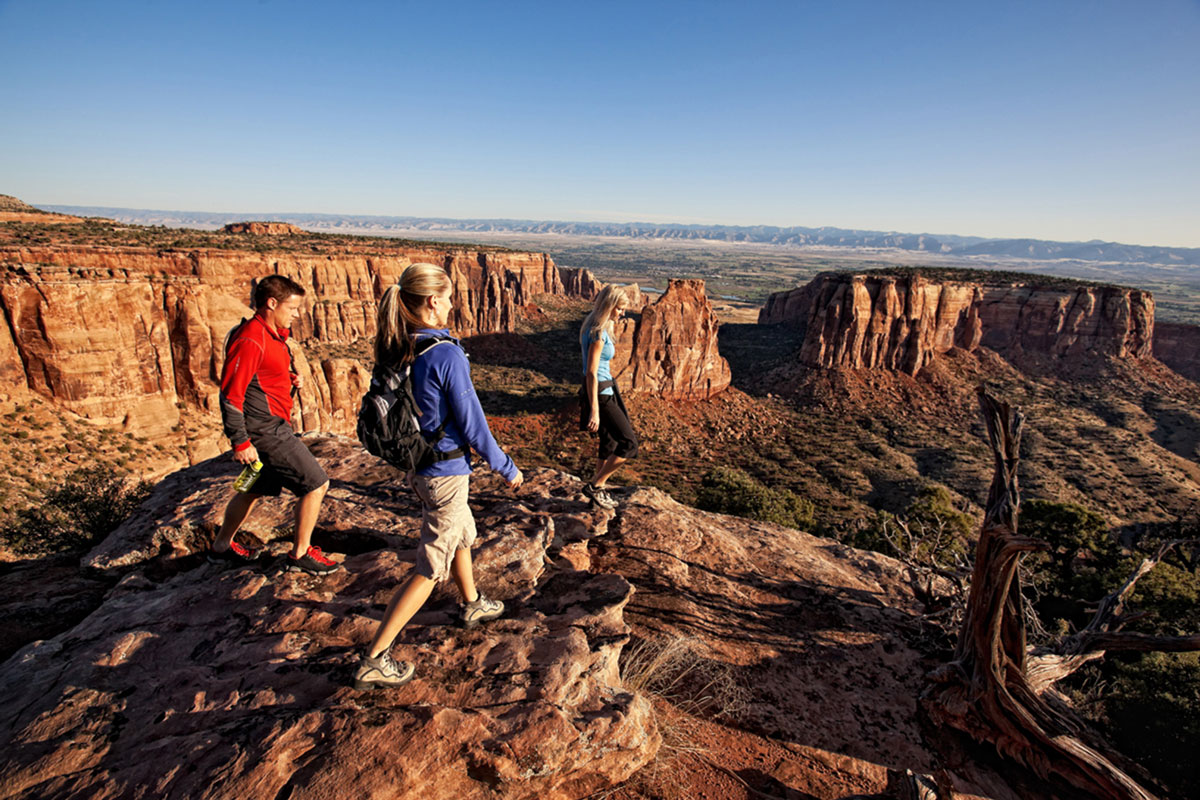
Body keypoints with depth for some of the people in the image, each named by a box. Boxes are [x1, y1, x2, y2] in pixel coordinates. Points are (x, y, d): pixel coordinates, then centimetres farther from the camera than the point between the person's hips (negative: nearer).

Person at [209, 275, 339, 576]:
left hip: (273, 426, 10)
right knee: (317, 483, -5)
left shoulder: (272, 335, 11)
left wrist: (289, 379, 5)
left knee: (253, 490, 24)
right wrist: (240, 442, -20)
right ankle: (300, 554, 9)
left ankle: (222, 547, 42)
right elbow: (230, 394, -21)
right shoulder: (250, 340, -20)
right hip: (266, 431, -10)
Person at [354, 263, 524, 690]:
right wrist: (507, 468, -6)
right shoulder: (444, 354, -25)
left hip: (417, 465, 8)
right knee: (431, 567, 6)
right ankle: (374, 660, 14)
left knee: (462, 533, 28)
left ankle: (472, 605, 50)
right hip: (445, 472, -8)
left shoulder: (393, 351, -3)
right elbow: (472, 426, -20)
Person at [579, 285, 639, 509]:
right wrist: (594, 411, -23)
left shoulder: (595, 325, 9)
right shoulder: (598, 333, -21)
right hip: (600, 393, -10)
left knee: (610, 444, 18)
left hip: (605, 389, 10)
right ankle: (594, 486, 6)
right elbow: (591, 373, -23)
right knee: (629, 444, -5)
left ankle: (599, 490, 31)